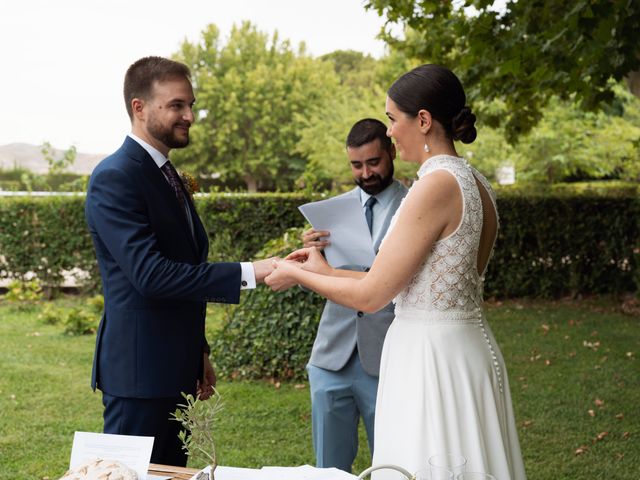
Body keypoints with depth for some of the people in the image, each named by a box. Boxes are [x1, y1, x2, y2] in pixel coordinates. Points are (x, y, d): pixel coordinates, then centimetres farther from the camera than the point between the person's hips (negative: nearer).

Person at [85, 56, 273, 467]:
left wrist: (199, 352, 20)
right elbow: (150, 274, -25)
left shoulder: (166, 175, 15)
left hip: (175, 369, 9)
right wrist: (246, 274, -26)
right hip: (139, 371, -9)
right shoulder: (115, 178, -15)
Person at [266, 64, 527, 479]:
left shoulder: (438, 185, -18)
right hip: (467, 346, 9)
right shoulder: (474, 183, 9)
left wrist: (297, 275, 1)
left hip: (432, 356, -9)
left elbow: (370, 295, -15)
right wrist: (329, 272, 17)